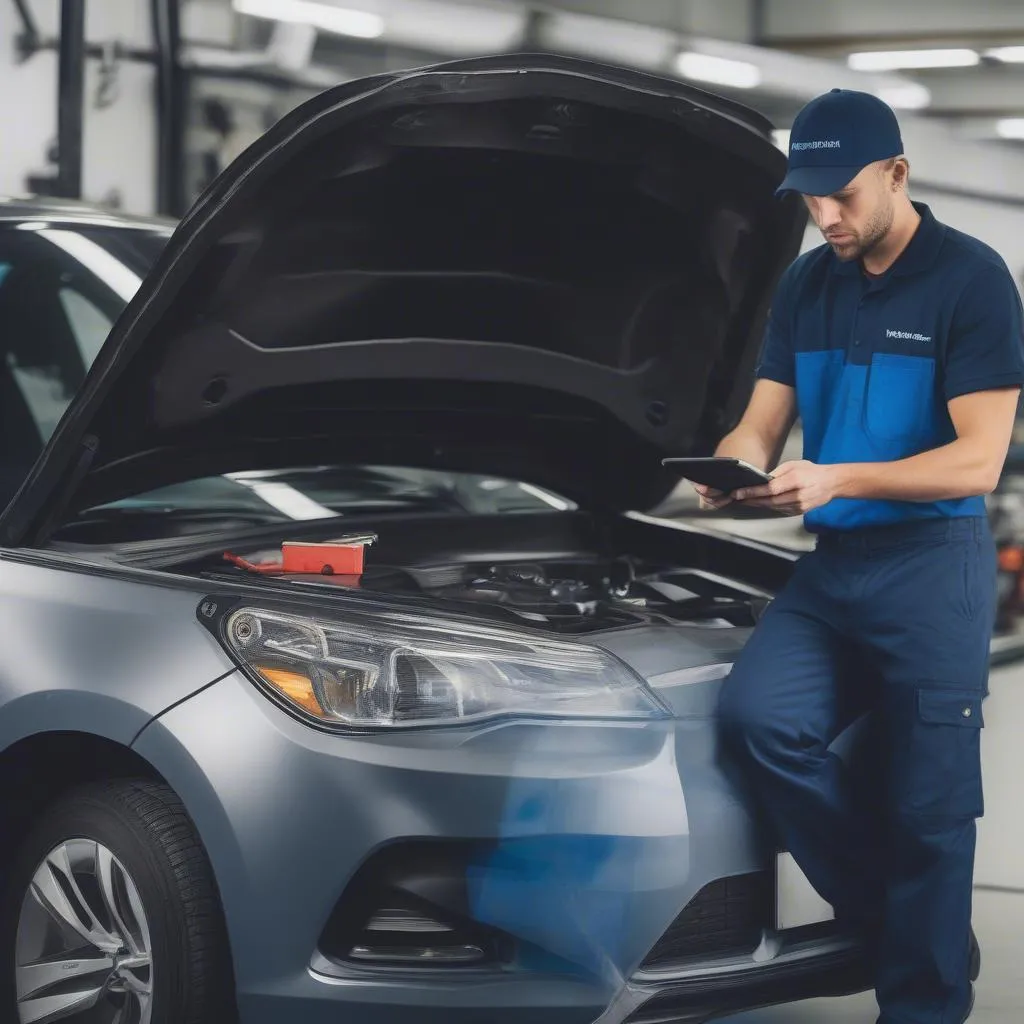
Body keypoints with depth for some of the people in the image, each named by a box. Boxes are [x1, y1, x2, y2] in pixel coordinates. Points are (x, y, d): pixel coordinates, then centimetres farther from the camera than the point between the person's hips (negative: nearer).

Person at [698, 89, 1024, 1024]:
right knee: (757, 716, -16)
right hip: (833, 563, 6)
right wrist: (731, 470, -13)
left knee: (926, 802, -2)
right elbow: (762, 425, 11)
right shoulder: (806, 288, 11)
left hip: (933, 566, -5)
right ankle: (885, 907, 4)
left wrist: (836, 480, -24)